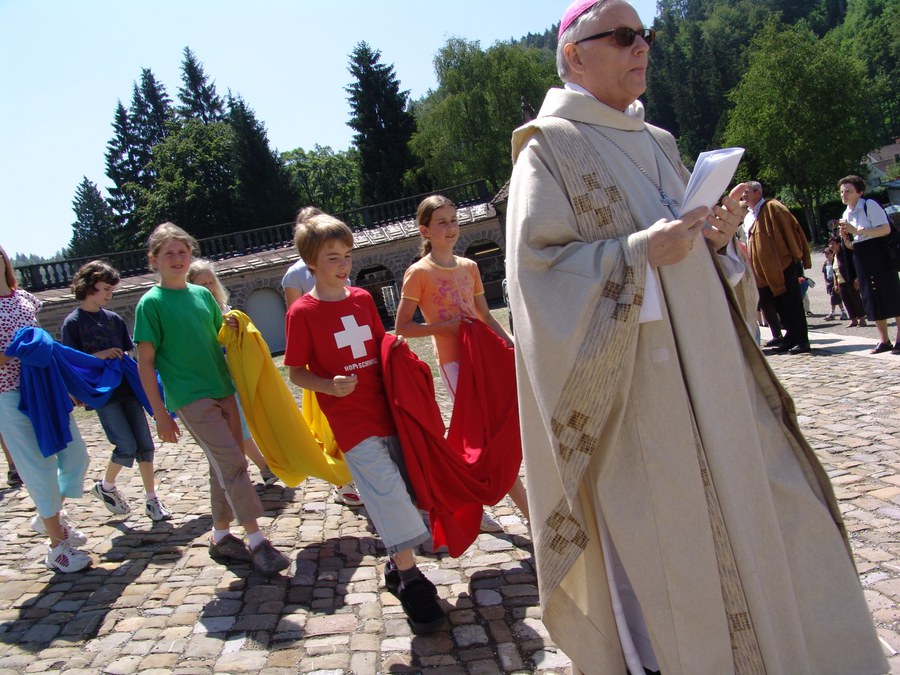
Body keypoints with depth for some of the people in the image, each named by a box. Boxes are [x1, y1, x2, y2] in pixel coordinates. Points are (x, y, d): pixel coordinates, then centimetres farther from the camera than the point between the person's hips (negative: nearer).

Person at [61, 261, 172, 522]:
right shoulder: (73, 322, -4)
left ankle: (151, 499, 12)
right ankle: (105, 486, 19)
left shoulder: (114, 319, 11)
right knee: (126, 446, -8)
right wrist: (98, 356, -20)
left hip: (127, 389, 5)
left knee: (145, 444, 2)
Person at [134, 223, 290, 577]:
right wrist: (160, 413, -10)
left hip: (222, 391, 6)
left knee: (224, 466, 11)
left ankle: (221, 537, 26)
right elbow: (145, 362, -6)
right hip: (190, 398, -6)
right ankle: (256, 541, -8)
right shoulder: (151, 303, -5)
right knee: (231, 462, -13)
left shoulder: (203, 294, 10)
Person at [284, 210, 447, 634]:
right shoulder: (302, 312, -6)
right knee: (387, 492, -10)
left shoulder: (363, 299, 9)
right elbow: (296, 373, -5)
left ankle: (397, 565, 28)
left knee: (411, 486, 9)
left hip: (386, 407, 6)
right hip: (351, 420, -6)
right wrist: (330, 386, -22)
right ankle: (410, 582, 2)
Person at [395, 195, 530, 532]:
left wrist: (511, 343, 4)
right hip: (454, 361, -6)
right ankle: (533, 514, 2)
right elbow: (402, 328, -6)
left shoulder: (469, 267, 10)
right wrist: (445, 326, -15)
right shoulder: (419, 272, -7)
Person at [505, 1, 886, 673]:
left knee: (755, 506, 9)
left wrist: (715, 239, 0)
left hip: (707, 374, 7)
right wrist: (638, 253, -21)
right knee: (655, 532, 0)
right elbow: (536, 264, -14)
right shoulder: (550, 146, -4)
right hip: (630, 387, -7)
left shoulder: (658, 144, 17)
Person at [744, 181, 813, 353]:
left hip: (784, 266, -7)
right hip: (767, 273, 7)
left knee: (792, 305, -6)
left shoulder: (772, 207, -7)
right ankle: (791, 338, 17)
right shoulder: (748, 218, 15)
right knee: (779, 307, 9)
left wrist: (799, 257, -14)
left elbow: (791, 229, -11)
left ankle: (802, 341, -2)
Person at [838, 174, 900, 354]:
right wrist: (846, 239, -6)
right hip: (861, 260, 7)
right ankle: (884, 340, 13)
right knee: (872, 299, 7)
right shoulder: (846, 214, 11)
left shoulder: (870, 205, -9)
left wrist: (857, 231, -22)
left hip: (879, 256, -7)